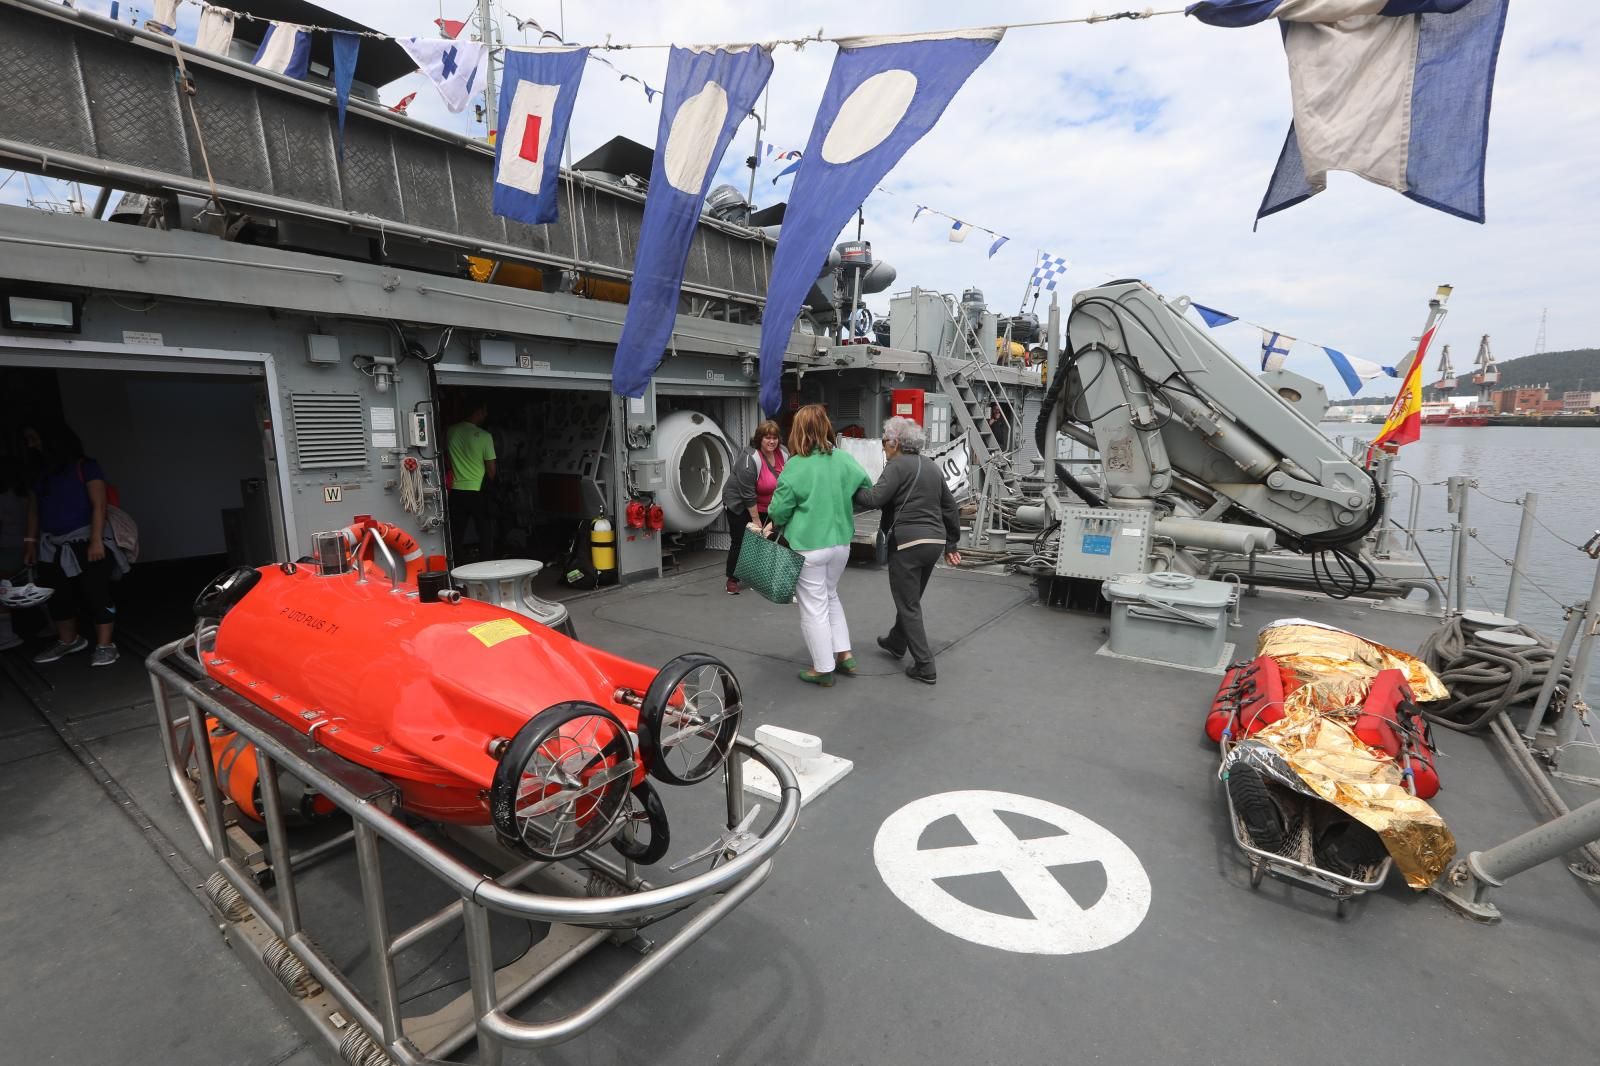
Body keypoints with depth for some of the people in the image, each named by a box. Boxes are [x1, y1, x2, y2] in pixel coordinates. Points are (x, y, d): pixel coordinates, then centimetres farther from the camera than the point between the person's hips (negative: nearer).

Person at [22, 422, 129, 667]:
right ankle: (68, 640, 29)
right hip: (52, 546, 7)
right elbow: (33, 508, 16)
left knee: (96, 593, -6)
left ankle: (104, 645, 0)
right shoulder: (41, 473, 13)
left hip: (85, 541, -7)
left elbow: (98, 505, -12)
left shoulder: (85, 467, -5)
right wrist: (30, 541, 8)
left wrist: (96, 540, -18)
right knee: (58, 595, 14)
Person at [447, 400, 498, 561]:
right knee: (485, 532, 8)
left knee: (456, 533, 11)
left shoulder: (450, 432, -1)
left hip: (456, 491, 4)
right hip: (478, 491, -3)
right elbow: (491, 468, -6)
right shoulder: (485, 436, -11)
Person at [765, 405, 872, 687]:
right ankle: (844, 655, 27)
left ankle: (823, 669, 17)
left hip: (809, 546, -5)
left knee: (814, 607, 7)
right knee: (830, 596, 25)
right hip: (841, 543, 6)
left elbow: (780, 509, -10)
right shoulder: (845, 459, -2)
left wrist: (775, 525, 11)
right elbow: (867, 489, 5)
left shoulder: (795, 465, -15)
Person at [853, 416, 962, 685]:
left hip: (908, 543, -8)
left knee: (909, 605, 1)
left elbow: (874, 499, -18)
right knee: (910, 598, 24)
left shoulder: (897, 465, -8)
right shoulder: (932, 467, 17)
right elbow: (950, 508, 19)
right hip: (934, 542, 8)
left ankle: (925, 667, 3)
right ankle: (896, 642, 43)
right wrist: (950, 544, 23)